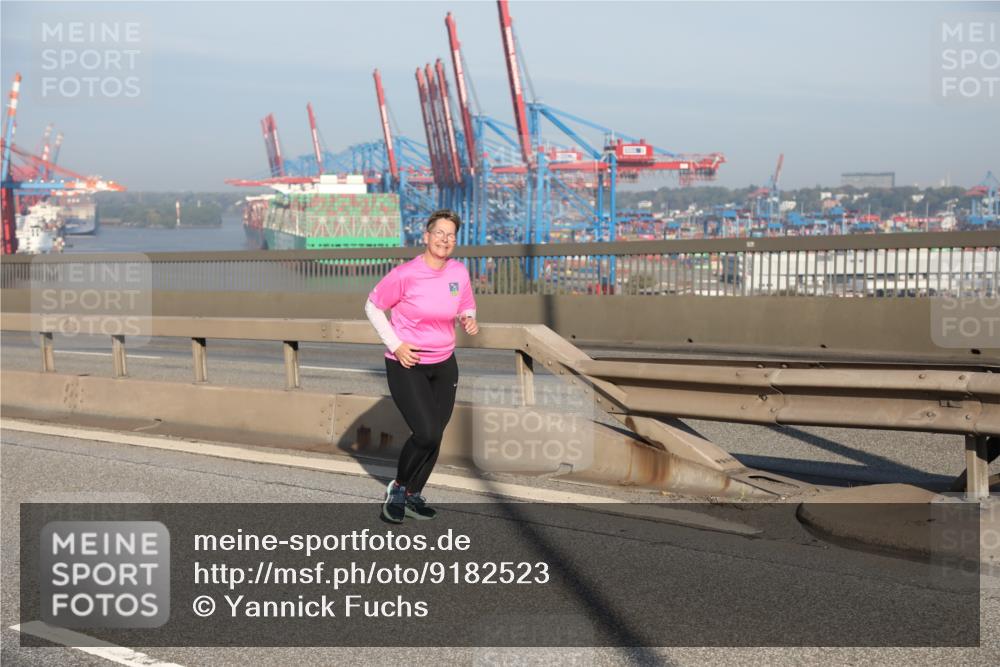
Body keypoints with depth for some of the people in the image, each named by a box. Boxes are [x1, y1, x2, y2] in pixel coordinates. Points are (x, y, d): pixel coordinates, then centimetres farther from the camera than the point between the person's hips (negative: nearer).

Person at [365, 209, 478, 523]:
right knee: (426, 433, -17)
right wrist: (395, 345, -11)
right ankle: (397, 488, 8)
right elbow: (372, 306, -4)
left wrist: (469, 320, -8)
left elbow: (467, 307, 16)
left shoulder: (459, 272, -1)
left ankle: (413, 496, 26)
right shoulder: (405, 274, -16)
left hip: (444, 366, 5)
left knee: (434, 437, 6)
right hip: (406, 365, -5)